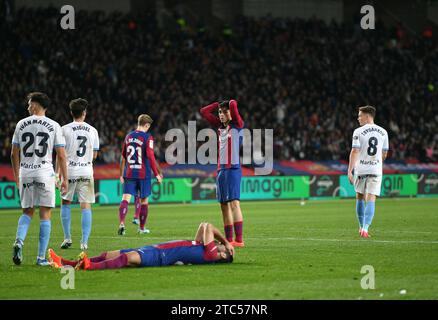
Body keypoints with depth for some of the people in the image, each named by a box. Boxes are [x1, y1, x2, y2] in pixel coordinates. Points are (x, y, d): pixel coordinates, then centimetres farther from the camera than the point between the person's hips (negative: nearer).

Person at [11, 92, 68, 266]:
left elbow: (14, 154, 8)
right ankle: (41, 257, 1)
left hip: (25, 173, 2)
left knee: (27, 212, 17)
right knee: (45, 214, 3)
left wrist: (17, 176, 19)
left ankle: (19, 240, -9)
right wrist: (64, 179, 5)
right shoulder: (53, 126, -1)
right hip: (45, 173, -2)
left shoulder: (21, 124, 5)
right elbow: (61, 156, -3)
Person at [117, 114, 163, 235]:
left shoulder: (129, 136, 9)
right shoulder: (147, 137, -7)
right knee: (144, 200, 12)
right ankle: (142, 228, 22)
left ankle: (121, 223, -28)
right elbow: (150, 156, -14)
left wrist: (121, 175, 20)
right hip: (143, 174, -3)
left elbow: (123, 157, 13)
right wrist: (157, 174, -8)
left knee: (126, 198, -6)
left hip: (129, 174, 3)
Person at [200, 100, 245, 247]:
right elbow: (204, 112, 22)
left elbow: (233, 105, -18)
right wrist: (218, 104, 15)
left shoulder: (237, 125, -3)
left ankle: (239, 239, -22)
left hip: (233, 169, -8)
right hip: (221, 169, 8)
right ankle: (229, 239, 13)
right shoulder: (220, 126, 16)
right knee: (224, 206, 9)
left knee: (234, 203, -16)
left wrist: (231, 103, 4)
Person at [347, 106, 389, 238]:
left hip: (360, 168, -2)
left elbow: (354, 151, -12)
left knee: (360, 197, 17)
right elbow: (384, 154, 14)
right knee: (371, 199, -3)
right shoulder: (383, 132, 7)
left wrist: (350, 171, -14)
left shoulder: (359, 132, -6)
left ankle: (361, 227, 25)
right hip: (376, 169, 2)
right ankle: (365, 228, -17)